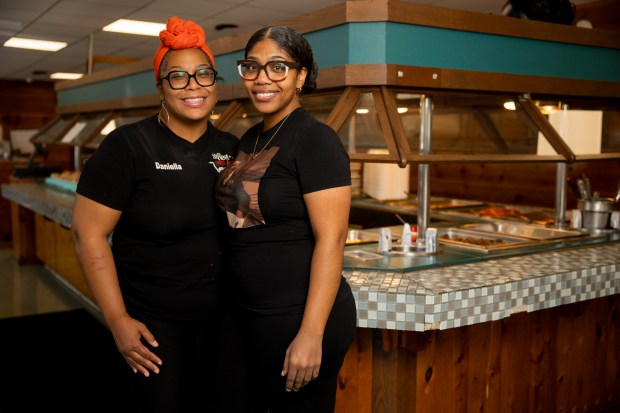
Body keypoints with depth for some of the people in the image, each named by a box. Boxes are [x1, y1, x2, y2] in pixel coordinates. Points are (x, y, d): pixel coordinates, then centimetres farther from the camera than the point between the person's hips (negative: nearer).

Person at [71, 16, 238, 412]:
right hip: (153, 321, -4)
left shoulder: (231, 148, 2)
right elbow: (88, 232, -13)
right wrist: (119, 320, -14)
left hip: (221, 316, 5)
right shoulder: (128, 145, -13)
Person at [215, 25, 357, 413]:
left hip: (299, 317, -8)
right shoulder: (251, 138, 9)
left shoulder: (316, 140, -15)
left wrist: (310, 335, -23)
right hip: (251, 314, 8)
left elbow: (331, 240, -20)